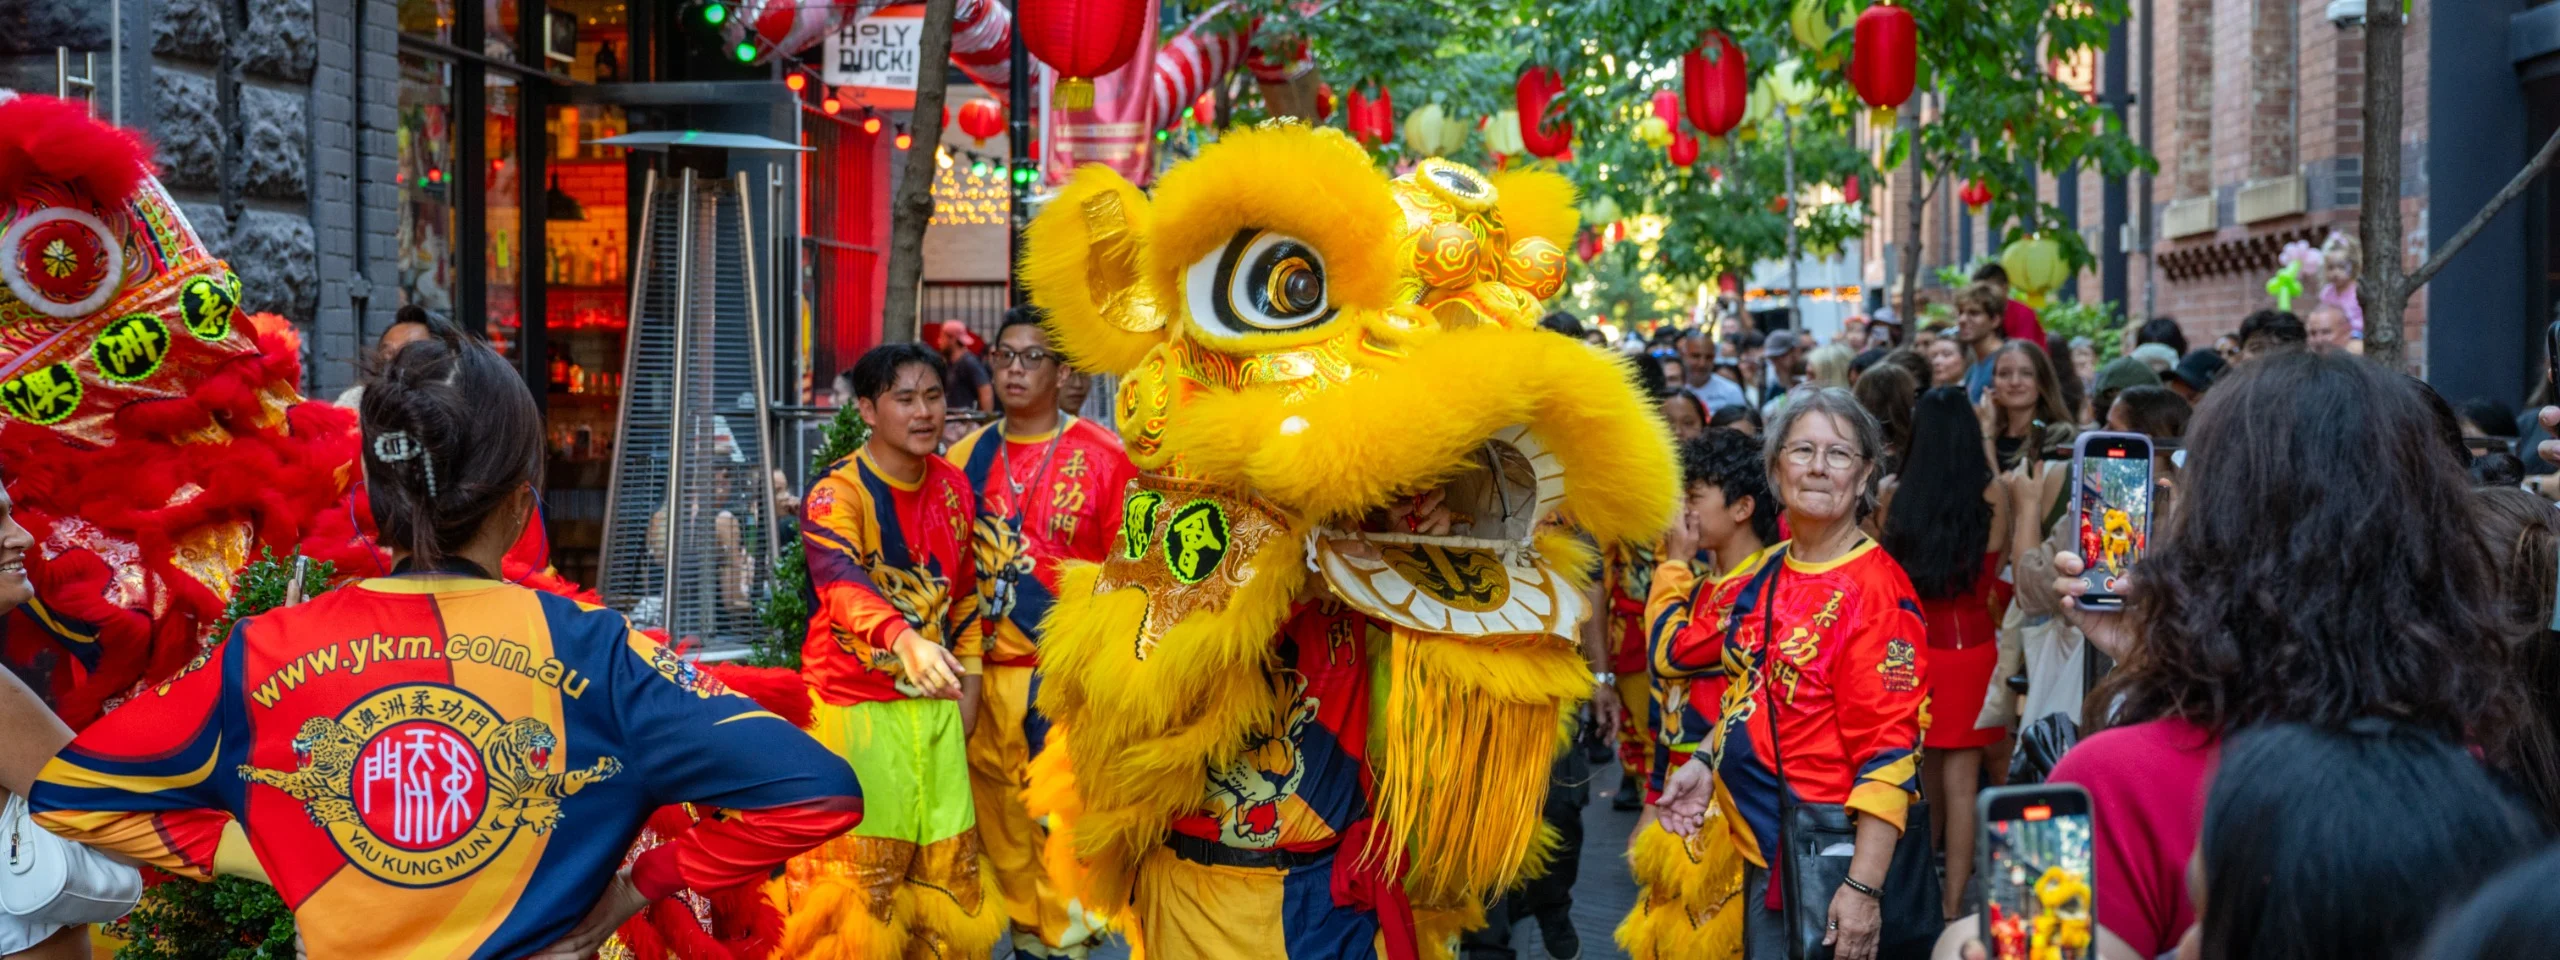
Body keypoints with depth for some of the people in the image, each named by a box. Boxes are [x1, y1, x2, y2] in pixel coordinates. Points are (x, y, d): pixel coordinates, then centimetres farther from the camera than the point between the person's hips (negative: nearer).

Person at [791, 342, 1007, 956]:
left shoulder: (955, 488, 5)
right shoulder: (836, 493, -15)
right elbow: (839, 583, -35)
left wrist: (968, 688, 11)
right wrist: (904, 640, -52)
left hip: (934, 705, 6)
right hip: (854, 705, -5)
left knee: (946, 863, 10)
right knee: (858, 873, -2)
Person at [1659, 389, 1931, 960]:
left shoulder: (1876, 589, -16)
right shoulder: (1768, 573, 7)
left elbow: (1889, 753, -20)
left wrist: (1862, 888, -24)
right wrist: (1707, 763, 4)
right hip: (1755, 847, 8)